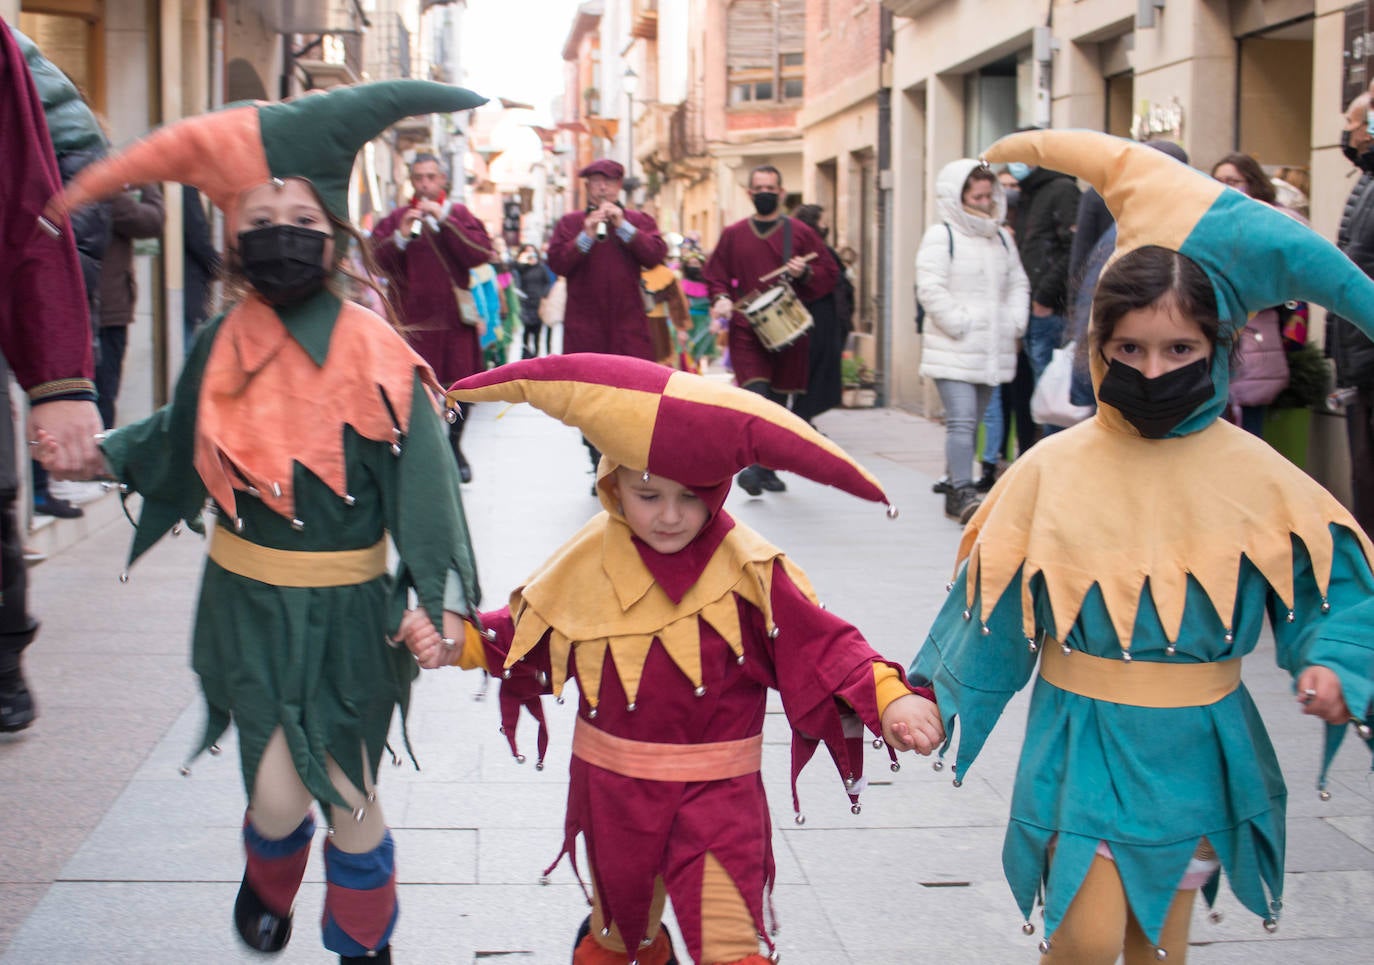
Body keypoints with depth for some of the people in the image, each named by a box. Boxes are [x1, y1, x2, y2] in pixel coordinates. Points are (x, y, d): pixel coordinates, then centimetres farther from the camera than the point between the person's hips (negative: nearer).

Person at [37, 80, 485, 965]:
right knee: (279, 794, 0)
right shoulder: (223, 345, -2)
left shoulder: (376, 355, -12)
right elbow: (181, 437, 16)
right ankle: (267, 888, 37)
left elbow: (420, 478, -13)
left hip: (348, 609, -2)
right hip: (250, 602, 2)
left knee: (348, 792, 3)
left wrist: (432, 602, -21)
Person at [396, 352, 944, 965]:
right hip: (612, 787, 3)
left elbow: (821, 645, -13)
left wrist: (890, 699, -26)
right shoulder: (588, 565, -7)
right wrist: (459, 638, -10)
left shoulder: (750, 571, -14)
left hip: (718, 793, -3)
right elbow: (525, 633, 5)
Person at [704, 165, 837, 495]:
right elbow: (715, 274, 15)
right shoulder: (733, 234, 9)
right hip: (746, 328, -1)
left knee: (778, 400, 7)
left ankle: (768, 469, 18)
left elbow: (829, 272, 8)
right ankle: (755, 465, -23)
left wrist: (805, 273, -12)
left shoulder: (799, 233, 7)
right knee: (755, 394, -18)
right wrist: (721, 298, -6)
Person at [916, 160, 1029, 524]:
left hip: (992, 352, 7)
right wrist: (959, 324, -17)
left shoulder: (1001, 239, 16)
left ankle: (955, 493, 18)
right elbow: (931, 289, -13)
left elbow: (1018, 284, 22)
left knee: (970, 423, 11)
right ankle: (964, 494, -16)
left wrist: (1015, 322, 6)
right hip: (953, 351, -7)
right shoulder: (941, 236, -6)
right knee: (961, 422, -14)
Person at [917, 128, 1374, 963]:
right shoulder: (1054, 471, -8)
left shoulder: (1252, 474, -7)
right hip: (1084, 740, -2)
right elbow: (991, 610, 2)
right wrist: (940, 703, 7)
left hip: (1196, 745, 2)